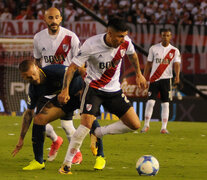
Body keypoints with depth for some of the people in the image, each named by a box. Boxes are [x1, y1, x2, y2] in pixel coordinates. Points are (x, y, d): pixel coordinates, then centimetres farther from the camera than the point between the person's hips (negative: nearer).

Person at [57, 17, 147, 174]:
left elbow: (132, 54, 14)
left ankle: (98, 133, 13)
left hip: (114, 90, 5)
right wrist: (65, 90, -28)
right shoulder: (91, 45, -24)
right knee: (86, 123, -25)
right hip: (94, 87, -5)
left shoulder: (125, 42, -11)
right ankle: (66, 164, -13)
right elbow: (73, 67, -18)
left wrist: (139, 74, 22)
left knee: (135, 125, -3)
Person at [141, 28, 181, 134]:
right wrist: (144, 78, 7)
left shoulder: (174, 51, 3)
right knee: (150, 101, -6)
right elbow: (149, 64, 10)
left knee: (165, 103, -1)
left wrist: (177, 76, -27)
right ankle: (146, 125, 4)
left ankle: (164, 127, 2)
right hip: (154, 79, 0)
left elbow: (176, 64, -9)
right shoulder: (153, 48, 6)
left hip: (166, 79, 0)